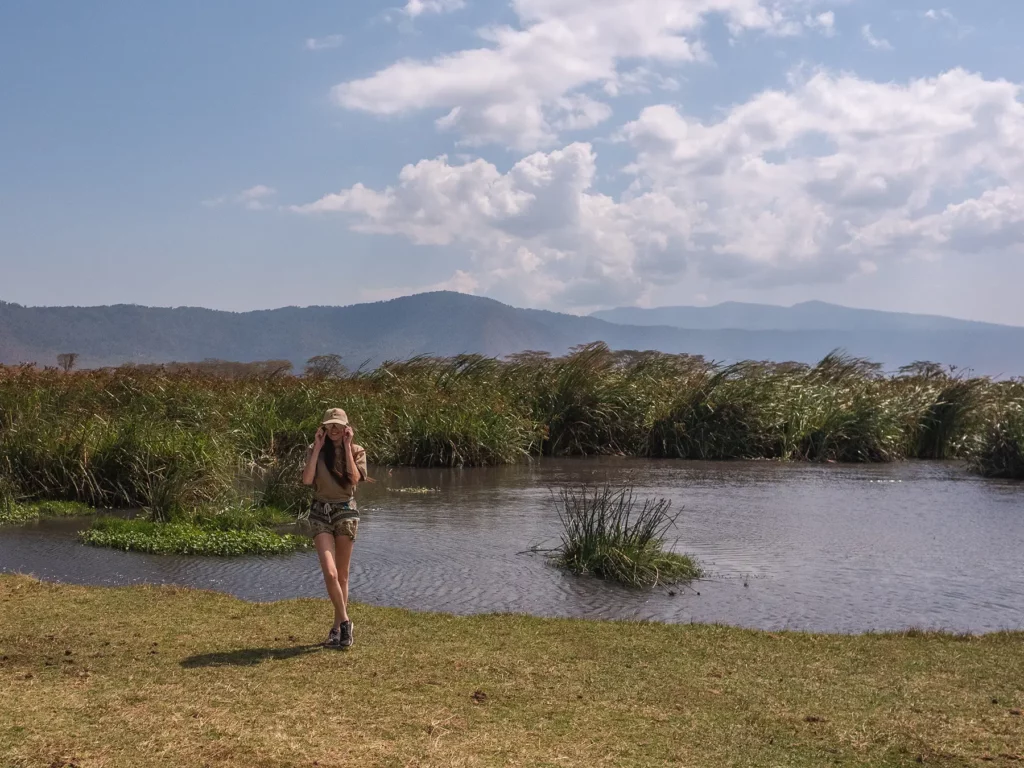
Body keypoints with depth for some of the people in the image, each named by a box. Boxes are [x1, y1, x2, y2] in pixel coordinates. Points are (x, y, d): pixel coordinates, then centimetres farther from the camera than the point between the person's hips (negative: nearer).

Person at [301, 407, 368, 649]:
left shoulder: (357, 451, 3)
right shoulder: (315, 451, 4)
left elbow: (355, 478, -15)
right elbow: (307, 479, -12)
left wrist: (347, 447, -13)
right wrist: (317, 447, -10)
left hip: (346, 511, 0)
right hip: (320, 513, 0)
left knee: (342, 575, 7)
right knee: (330, 573, -15)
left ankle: (337, 627, 19)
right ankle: (345, 622, 0)